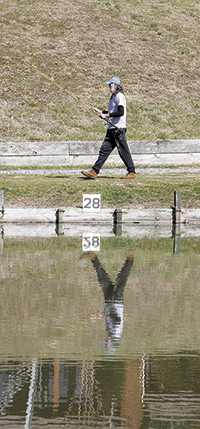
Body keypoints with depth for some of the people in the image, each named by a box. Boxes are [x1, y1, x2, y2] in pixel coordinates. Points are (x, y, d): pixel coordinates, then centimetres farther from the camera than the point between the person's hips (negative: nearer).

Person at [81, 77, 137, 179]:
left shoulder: (119, 96, -11)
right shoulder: (113, 96, 20)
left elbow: (121, 112, -23)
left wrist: (106, 115, -20)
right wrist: (101, 112, 23)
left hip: (118, 129, -10)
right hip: (112, 129, 10)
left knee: (123, 151, -5)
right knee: (104, 149, 5)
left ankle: (132, 172, 3)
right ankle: (94, 172, 2)